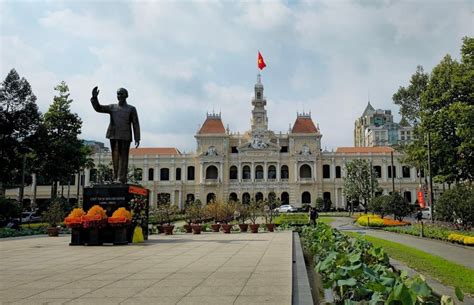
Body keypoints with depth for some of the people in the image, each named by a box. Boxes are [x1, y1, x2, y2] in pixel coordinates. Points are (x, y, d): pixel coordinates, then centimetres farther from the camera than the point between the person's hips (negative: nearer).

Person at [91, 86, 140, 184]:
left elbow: (136, 125, 2)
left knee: (123, 157, -6)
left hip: (125, 137, -3)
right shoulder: (112, 107, 15)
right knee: (115, 157, 3)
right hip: (114, 136, 3)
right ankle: (116, 178, 7)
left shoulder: (131, 109, 7)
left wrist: (137, 139, -6)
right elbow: (98, 108, 7)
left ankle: (121, 179, -9)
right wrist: (94, 97, -9)